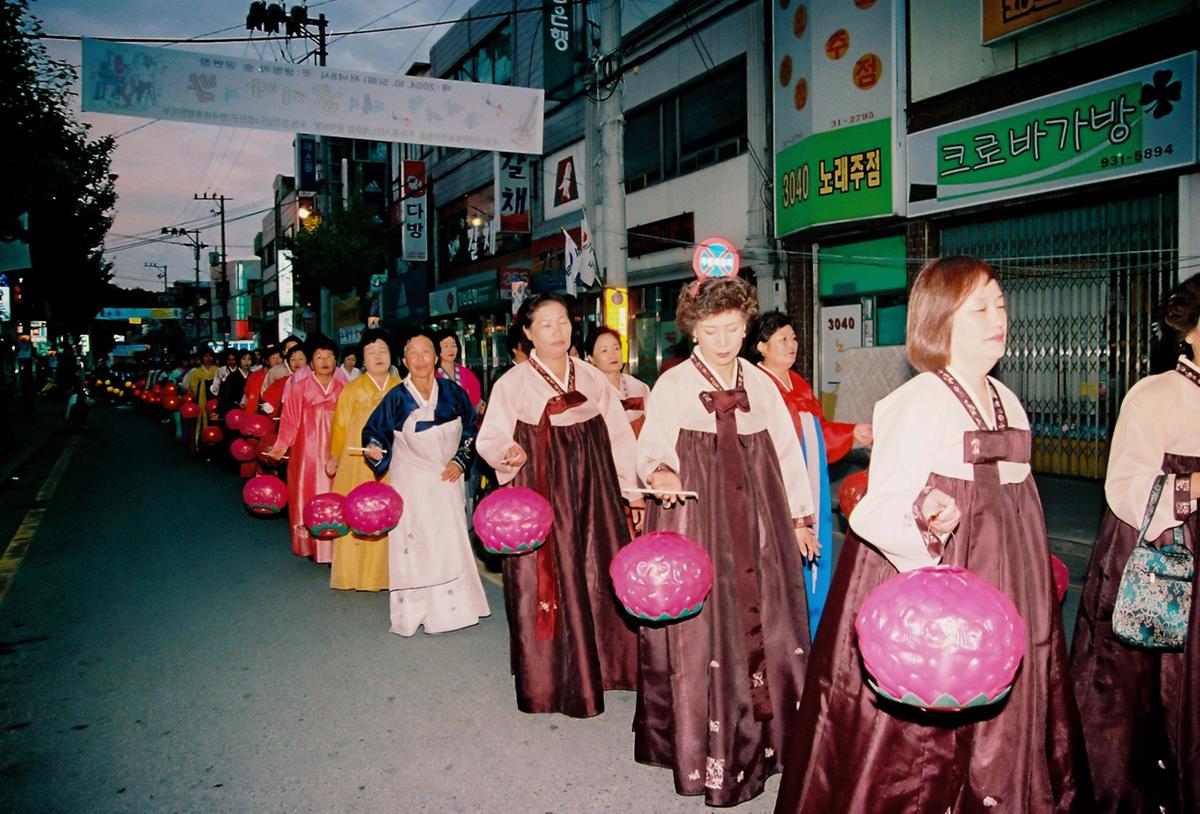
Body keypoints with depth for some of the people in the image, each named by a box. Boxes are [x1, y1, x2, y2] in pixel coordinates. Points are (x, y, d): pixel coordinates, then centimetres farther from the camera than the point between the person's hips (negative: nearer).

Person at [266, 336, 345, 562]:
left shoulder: (342, 390, 5)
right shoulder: (300, 389, 1)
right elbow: (290, 422, -2)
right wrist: (280, 446, -14)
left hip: (334, 455, 1)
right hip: (307, 454, -1)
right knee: (308, 498, 2)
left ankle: (333, 549, 5)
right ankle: (310, 545, 12)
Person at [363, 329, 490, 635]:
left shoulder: (452, 392, -2)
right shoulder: (397, 397, -8)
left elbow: (470, 429, 9)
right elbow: (374, 432, -1)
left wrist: (460, 460, -1)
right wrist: (374, 449, -22)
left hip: (447, 480, 2)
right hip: (411, 482, -2)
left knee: (451, 541, 7)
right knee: (413, 545, 0)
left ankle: (450, 606, 21)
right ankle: (414, 610, 13)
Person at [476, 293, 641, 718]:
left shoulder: (592, 378, 8)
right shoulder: (512, 383, -2)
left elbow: (618, 434, 9)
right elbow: (489, 439, -4)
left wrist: (636, 486, 4)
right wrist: (508, 453, -26)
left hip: (591, 492, 4)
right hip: (540, 495, -3)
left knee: (598, 576, 7)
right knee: (547, 582, 1)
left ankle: (601, 663, 24)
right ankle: (549, 682, 15)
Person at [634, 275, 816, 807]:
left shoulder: (760, 384, 9)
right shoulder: (672, 386, -2)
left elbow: (787, 452, 14)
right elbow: (649, 451, -6)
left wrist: (799, 517, 14)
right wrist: (658, 473, -29)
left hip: (758, 523, 4)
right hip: (694, 521, -4)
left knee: (763, 619, 7)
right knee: (701, 629, -2)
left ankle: (764, 733, 23)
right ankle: (703, 746, 11)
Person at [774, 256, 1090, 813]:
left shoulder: (1007, 401, 9)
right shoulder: (916, 403, -15)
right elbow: (880, 505, -21)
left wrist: (1037, 561, 24)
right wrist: (925, 518, -40)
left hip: (1002, 587, 8)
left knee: (999, 717, 16)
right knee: (917, 728, 0)